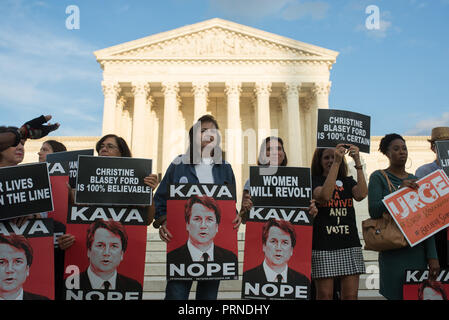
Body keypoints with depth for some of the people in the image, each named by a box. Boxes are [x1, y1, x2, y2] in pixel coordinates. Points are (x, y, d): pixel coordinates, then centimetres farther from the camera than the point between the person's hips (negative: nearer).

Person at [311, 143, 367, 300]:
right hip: (323, 245, -3)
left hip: (350, 245, 3)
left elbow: (361, 194, -7)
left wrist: (358, 162, -11)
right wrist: (336, 163, -19)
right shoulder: (314, 181, 4)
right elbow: (324, 195, -19)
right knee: (324, 295, -1)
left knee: (351, 295, 2)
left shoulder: (348, 182, 14)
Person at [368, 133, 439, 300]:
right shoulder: (378, 177, 0)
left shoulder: (415, 180, 13)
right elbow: (374, 211, -13)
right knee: (394, 294, -3)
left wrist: (432, 256, 3)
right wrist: (400, 190, -20)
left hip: (418, 249, 4)